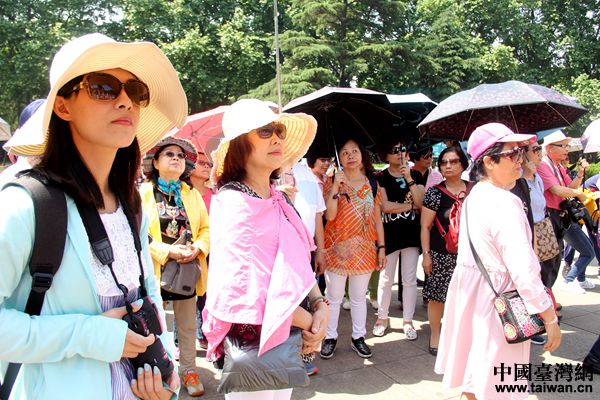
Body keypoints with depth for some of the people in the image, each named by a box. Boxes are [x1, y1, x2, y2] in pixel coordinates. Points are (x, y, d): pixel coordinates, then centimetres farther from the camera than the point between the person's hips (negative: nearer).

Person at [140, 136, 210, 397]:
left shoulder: (193, 194, 8)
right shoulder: (142, 193, -3)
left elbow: (206, 229, 7)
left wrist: (197, 248, -13)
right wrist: (167, 251, -21)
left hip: (187, 267, 3)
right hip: (154, 269, -3)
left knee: (188, 325, 13)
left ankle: (188, 370, 28)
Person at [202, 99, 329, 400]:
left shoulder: (278, 200, 6)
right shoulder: (233, 202, -19)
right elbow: (245, 290, -24)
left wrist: (320, 305, -7)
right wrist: (307, 321, -15)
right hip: (251, 343, -7)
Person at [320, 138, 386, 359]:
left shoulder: (372, 184, 5)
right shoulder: (332, 182, -3)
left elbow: (377, 219, 7)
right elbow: (330, 215, -16)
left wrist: (381, 247, 3)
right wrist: (336, 187, -22)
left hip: (364, 249, 2)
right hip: (337, 248, -2)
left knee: (359, 297, 14)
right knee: (334, 297, 8)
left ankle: (358, 337, 28)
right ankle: (330, 337, 23)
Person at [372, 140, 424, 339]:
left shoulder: (415, 175, 6)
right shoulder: (381, 178, -2)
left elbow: (421, 202, -6)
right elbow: (385, 206, -14)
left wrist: (409, 179, -15)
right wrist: (411, 205, -7)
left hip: (411, 233, 2)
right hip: (389, 234, -2)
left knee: (409, 279, 9)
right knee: (386, 279, 7)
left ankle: (408, 321, 21)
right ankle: (382, 318, 23)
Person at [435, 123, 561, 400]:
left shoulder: (473, 196, 6)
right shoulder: (505, 203, -23)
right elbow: (525, 271, -25)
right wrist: (550, 319, -16)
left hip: (470, 288, 9)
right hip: (498, 298, -9)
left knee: (474, 372, 23)